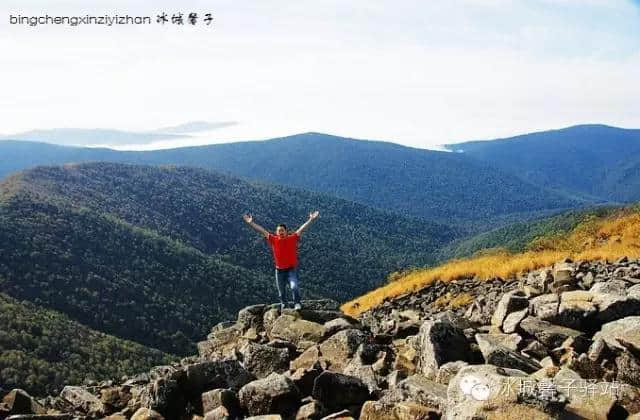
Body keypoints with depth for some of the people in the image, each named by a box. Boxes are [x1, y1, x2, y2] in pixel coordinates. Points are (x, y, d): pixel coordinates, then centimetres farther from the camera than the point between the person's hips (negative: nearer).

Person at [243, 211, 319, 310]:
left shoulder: (292, 238, -5)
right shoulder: (273, 239, -1)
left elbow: (302, 228, -9)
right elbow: (262, 230, -2)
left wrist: (311, 219, -16)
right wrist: (251, 223, -5)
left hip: (292, 269, -2)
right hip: (280, 270, 2)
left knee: (294, 287, -22)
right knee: (281, 291, 13)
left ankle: (297, 304, -7)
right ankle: (283, 306, 32)